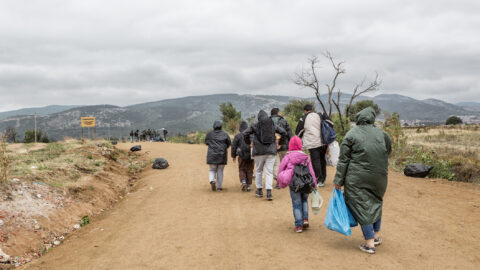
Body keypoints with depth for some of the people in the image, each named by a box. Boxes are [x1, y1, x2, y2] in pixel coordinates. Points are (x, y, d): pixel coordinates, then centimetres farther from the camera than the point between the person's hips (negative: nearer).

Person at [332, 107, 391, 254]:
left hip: (357, 179, -4)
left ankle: (369, 243, 4)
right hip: (379, 178, 4)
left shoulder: (351, 135, -7)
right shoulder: (382, 134, 3)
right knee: (376, 203, 22)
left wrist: (338, 180, -5)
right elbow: (388, 154, 11)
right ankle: (376, 235, 32)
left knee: (362, 206, 3)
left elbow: (343, 159, -8)